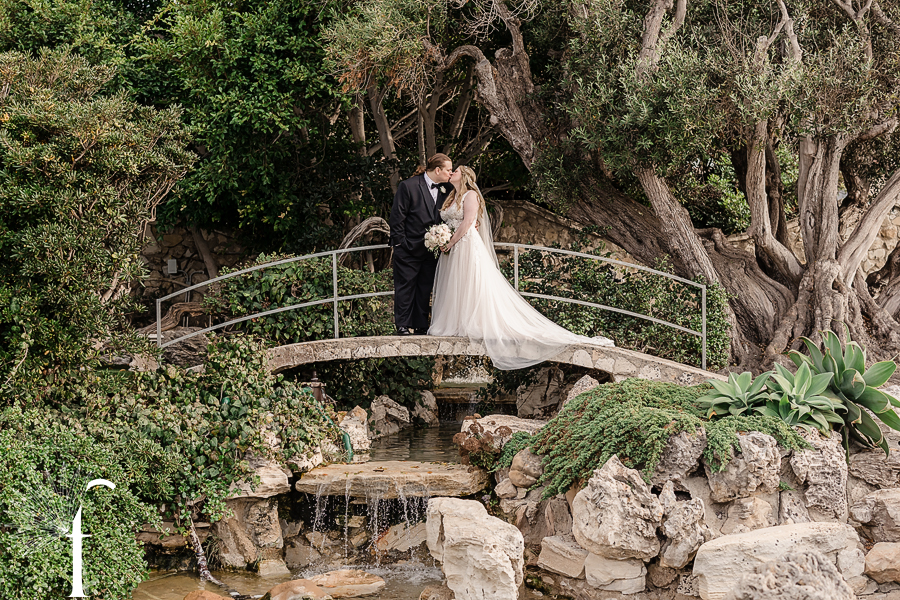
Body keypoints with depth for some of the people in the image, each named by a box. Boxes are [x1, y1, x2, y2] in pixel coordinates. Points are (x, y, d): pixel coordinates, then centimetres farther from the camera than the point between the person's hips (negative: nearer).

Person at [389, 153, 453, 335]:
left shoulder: (445, 189, 6)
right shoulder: (408, 186, -10)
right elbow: (397, 216, -9)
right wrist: (400, 242, -11)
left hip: (431, 249, 5)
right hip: (409, 248, -5)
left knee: (425, 287, 9)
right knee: (405, 286, 0)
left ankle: (421, 325, 16)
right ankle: (403, 325, 5)